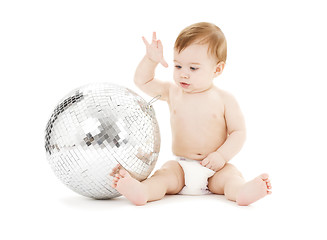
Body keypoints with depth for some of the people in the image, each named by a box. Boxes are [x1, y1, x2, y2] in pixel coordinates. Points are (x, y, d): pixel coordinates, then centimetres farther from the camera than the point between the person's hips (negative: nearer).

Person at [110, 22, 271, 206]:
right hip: (181, 166, 1)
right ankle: (141, 191, -55)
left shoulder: (224, 100, 1)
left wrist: (222, 155, -15)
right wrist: (151, 59, -2)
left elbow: (238, 132, 0)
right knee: (164, 174, -28)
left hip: (214, 169, 0)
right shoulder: (172, 93, 9)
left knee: (231, 174, -30)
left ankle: (242, 192, -58)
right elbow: (142, 81, 15)